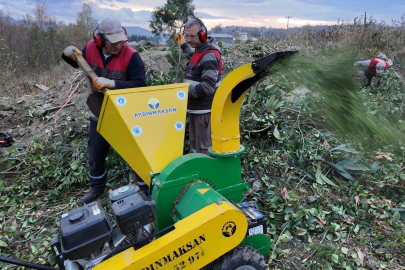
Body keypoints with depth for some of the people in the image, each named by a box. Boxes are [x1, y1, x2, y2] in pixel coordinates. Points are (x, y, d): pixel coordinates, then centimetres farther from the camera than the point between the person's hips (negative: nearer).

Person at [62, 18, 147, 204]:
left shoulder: (131, 56, -21)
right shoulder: (90, 48, -6)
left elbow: (141, 84, -28)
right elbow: (81, 63, 15)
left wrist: (112, 83, -36)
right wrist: (69, 56, -7)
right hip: (99, 114, 5)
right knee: (95, 154, 19)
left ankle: (146, 188, 26)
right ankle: (97, 187, 43)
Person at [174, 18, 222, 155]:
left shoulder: (209, 56, -19)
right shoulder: (201, 51, 11)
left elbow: (208, 87, -27)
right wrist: (183, 45, 37)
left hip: (204, 110, -10)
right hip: (196, 108, 10)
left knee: (203, 148, -1)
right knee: (194, 145, 22)